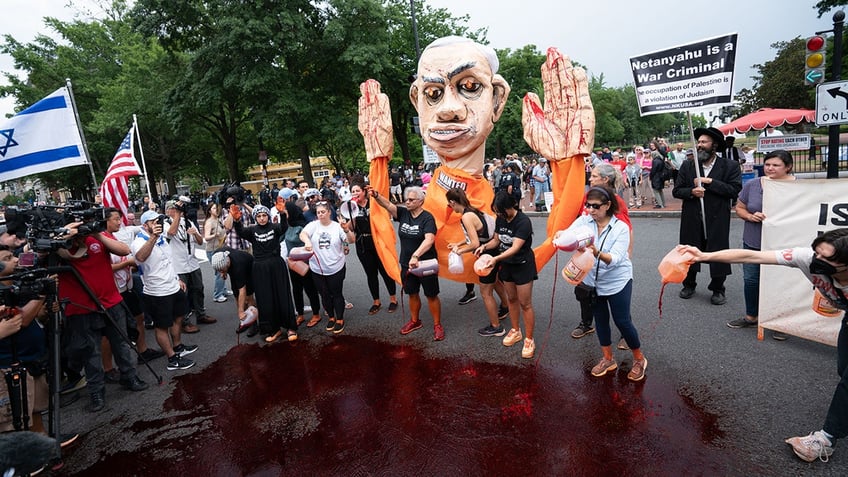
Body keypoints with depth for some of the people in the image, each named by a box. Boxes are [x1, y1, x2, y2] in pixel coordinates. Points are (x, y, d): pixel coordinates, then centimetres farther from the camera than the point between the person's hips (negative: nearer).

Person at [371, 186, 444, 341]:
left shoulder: (427, 218, -16)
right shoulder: (403, 213, 0)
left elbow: (429, 240, -31)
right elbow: (387, 204, -13)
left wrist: (415, 256, -45)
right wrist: (376, 196, -33)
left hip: (425, 263, -5)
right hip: (407, 264, 5)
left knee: (431, 295, 6)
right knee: (412, 294, 19)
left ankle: (437, 325, 21)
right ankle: (415, 321, 38)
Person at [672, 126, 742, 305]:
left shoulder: (730, 166, -1)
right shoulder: (687, 166, 4)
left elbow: (735, 190, -12)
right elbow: (676, 190, 3)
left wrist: (710, 182, -17)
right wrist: (691, 191, -16)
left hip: (717, 220, -2)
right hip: (691, 219, 2)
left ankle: (717, 289, 23)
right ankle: (689, 285, 31)